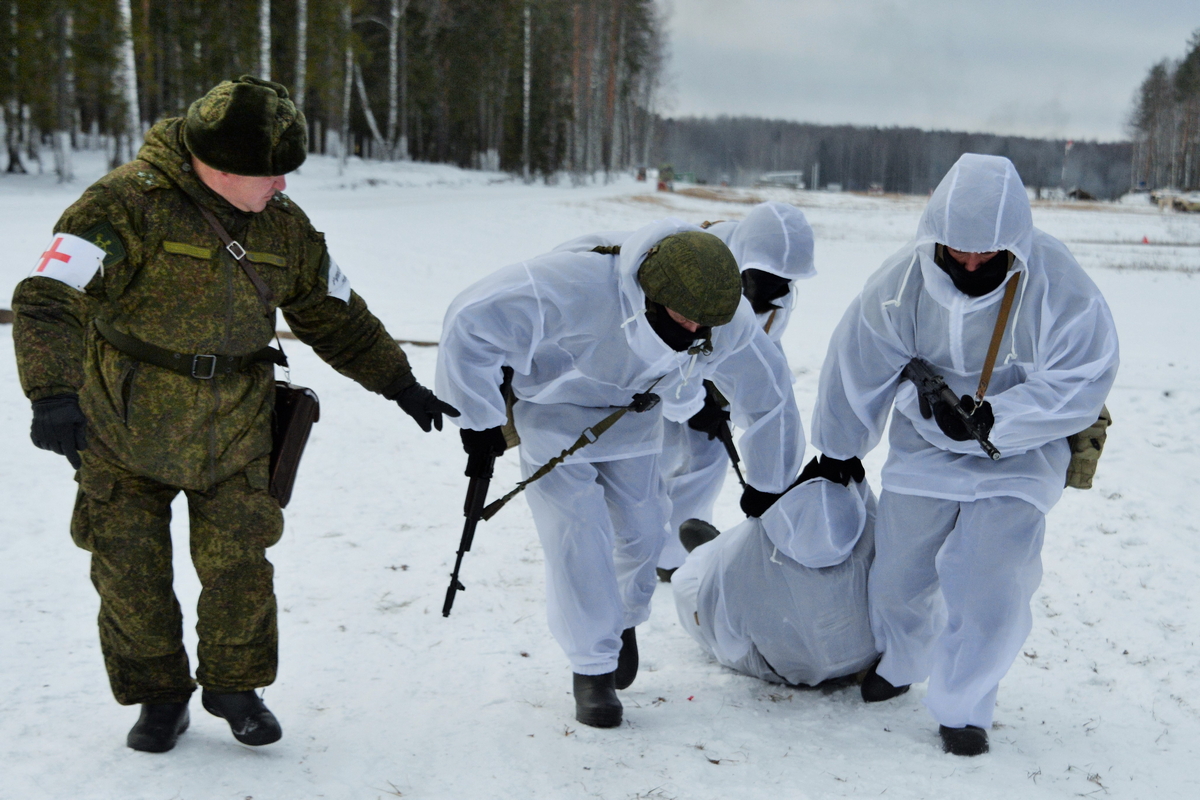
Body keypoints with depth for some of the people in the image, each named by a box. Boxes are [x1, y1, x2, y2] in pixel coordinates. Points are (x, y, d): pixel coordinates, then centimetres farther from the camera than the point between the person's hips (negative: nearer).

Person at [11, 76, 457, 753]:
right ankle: (158, 695, 27)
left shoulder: (284, 225, 2)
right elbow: (51, 299, -24)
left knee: (238, 565, 5)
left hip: (232, 432, 3)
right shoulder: (130, 203, -17)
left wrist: (401, 384, 12)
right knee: (130, 571, 6)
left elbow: (336, 316, 14)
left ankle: (235, 685, 28)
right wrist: (54, 392, -38)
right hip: (124, 426, -3)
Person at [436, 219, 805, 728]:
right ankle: (592, 668, 4)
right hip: (554, 410, -4)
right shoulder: (575, 286, -42)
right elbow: (472, 323, -35)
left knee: (642, 529, 5)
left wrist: (767, 485, 7)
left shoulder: (728, 321, -24)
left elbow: (768, 396, -5)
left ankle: (622, 619, 37)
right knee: (578, 536, -12)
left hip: (631, 416, 4)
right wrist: (479, 418, -24)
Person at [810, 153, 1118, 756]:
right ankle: (897, 663, 42)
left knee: (988, 581, -13)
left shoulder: (1058, 284, -22)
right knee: (900, 570, 8)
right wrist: (835, 454, 10)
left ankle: (962, 708, 10)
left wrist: (993, 418, -30)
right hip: (924, 445, 3)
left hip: (1020, 453, -2)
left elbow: (1082, 382, -20)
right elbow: (859, 366, -1)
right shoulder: (904, 279, -15)